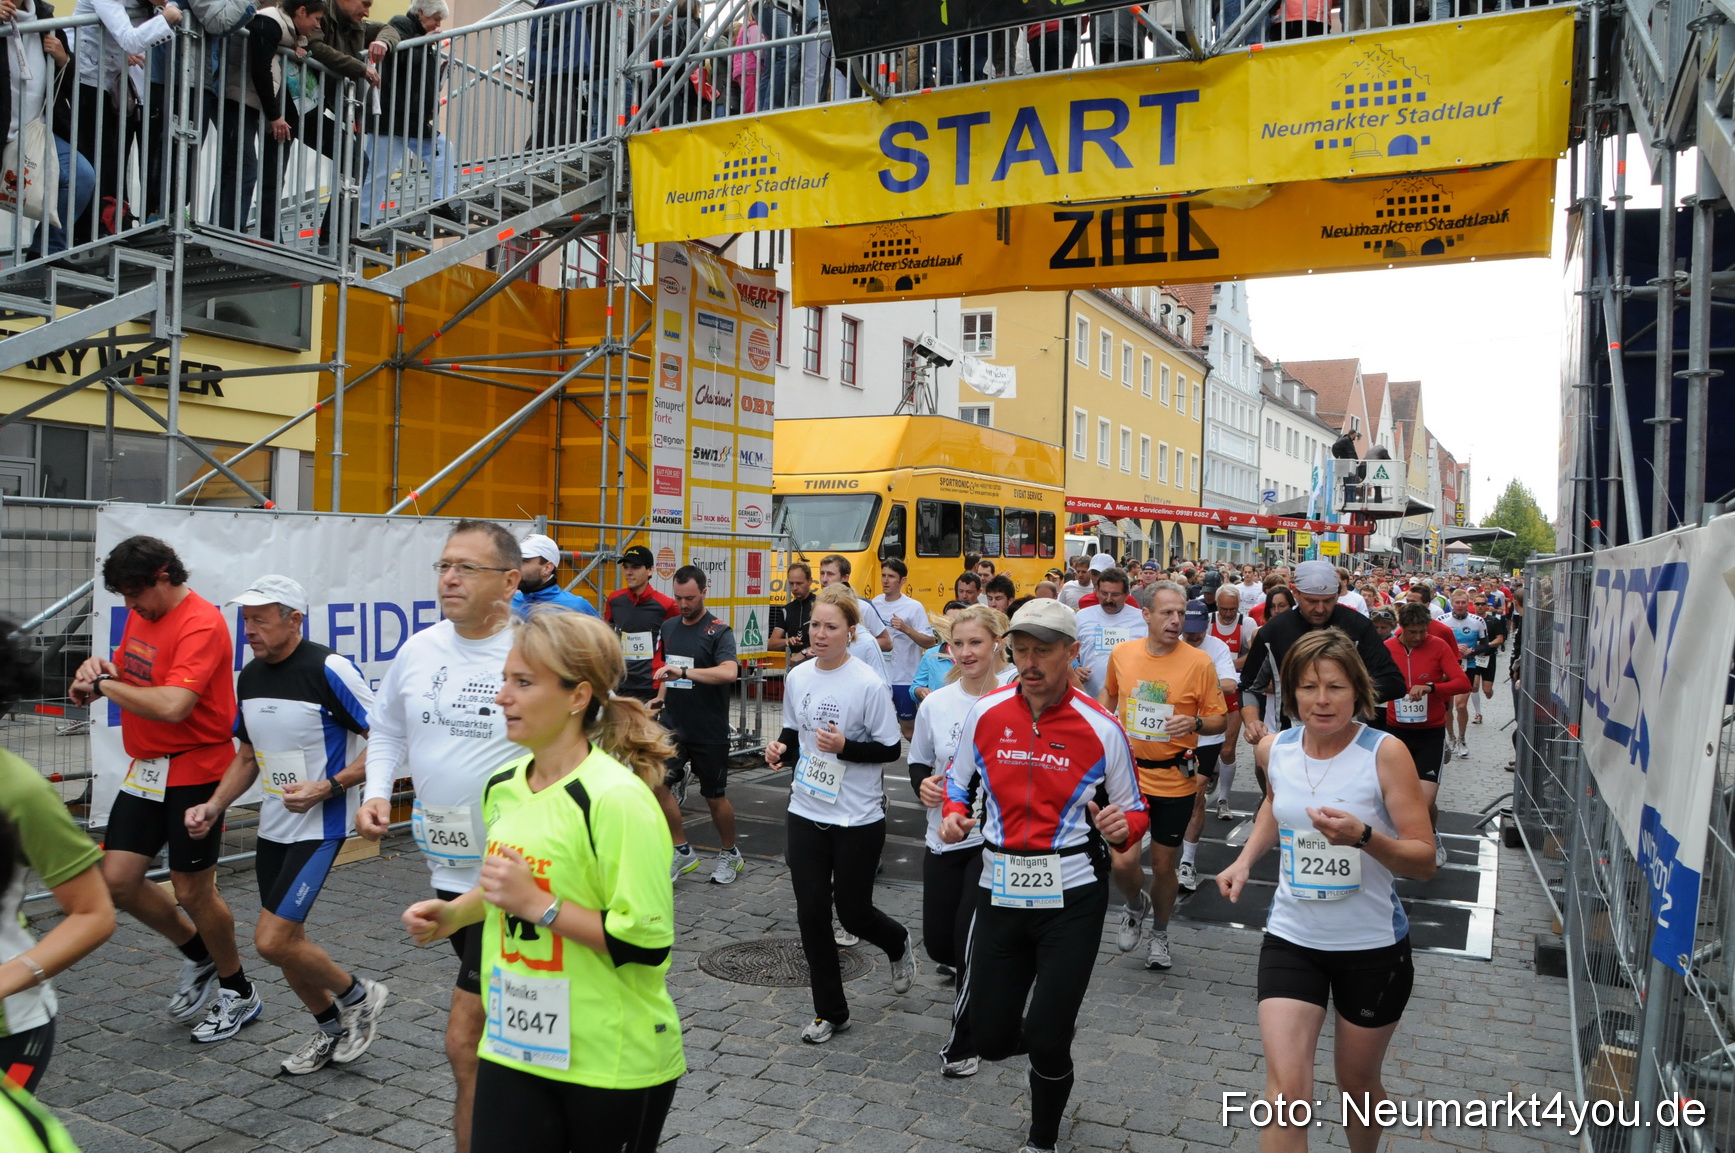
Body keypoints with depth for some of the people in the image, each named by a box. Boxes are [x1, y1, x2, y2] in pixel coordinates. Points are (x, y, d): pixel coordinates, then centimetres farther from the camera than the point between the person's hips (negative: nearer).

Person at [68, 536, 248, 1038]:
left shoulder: (201, 624, -21)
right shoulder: (139, 615, 8)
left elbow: (172, 705, -32)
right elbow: (122, 669, 20)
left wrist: (104, 684, -17)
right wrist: (98, 669, -4)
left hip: (195, 772, -8)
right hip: (146, 770, 8)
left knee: (192, 892, 2)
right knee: (116, 880, 5)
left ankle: (238, 990, 24)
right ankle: (198, 954, 29)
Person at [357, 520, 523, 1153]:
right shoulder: (418, 650, 4)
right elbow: (387, 730, 20)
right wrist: (377, 792, 4)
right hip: (446, 868, 7)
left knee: (465, 1042, -4)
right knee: (498, 1019, 25)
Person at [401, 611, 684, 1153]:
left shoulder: (616, 799, -22)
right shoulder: (501, 786, 3)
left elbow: (649, 942, -23)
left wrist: (539, 905, -24)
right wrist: (454, 913, 4)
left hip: (614, 1063, -6)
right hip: (513, 1046, 6)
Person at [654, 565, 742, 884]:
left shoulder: (719, 632, -11)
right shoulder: (668, 627, 7)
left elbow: (729, 672, -29)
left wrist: (683, 672, -36)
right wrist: (660, 696, 5)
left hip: (709, 732, -5)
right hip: (672, 726, 5)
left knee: (714, 797, 6)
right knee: (657, 783, -10)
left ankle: (729, 854, 30)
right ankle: (682, 851, 8)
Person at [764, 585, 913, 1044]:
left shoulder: (869, 684, -15)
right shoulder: (797, 677, 2)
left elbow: (891, 749, -10)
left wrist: (844, 746, -24)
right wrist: (782, 751, -5)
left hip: (858, 819, -5)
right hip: (806, 812, 5)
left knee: (852, 911, 7)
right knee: (811, 913, 6)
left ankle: (898, 943, 43)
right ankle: (829, 1011, 23)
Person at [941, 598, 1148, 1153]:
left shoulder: (1101, 729, -9)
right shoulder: (985, 714, -2)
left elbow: (1136, 812, 1)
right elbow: (959, 780, 14)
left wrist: (1123, 828, -21)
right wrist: (953, 814, -7)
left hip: (1072, 898, -3)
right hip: (1000, 893, 3)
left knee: (1046, 1041, -2)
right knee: (991, 1039, 8)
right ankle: (1053, 1041, 45)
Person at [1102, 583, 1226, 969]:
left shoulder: (1199, 662, -11)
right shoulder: (1121, 653, -3)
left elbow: (1218, 719, -4)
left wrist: (1195, 723, -23)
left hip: (1175, 778, -1)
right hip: (1129, 772, 1)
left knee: (1164, 865, 10)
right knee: (1122, 862, -6)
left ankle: (1159, 933, 37)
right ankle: (1135, 906, 29)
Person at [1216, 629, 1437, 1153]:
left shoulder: (1385, 753, -17)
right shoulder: (1275, 749, -5)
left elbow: (1424, 861, -16)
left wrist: (1364, 837, -34)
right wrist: (1245, 859, 6)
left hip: (1373, 946, -2)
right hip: (1291, 938, 2)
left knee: (1358, 1084, 18)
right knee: (1286, 1088, -11)